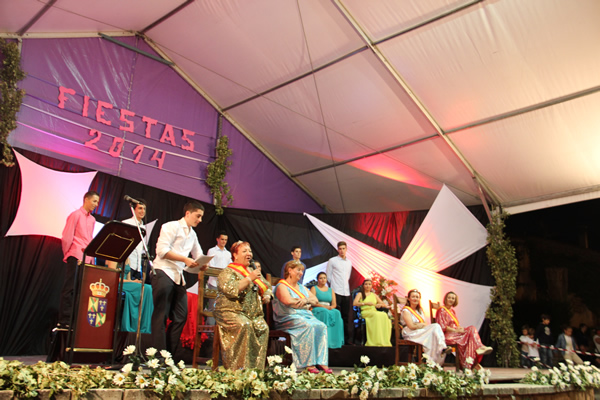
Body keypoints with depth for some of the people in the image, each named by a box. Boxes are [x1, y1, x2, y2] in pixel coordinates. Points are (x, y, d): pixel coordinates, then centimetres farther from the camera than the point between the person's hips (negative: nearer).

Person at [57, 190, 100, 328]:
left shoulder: (92, 219, 19)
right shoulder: (76, 215, -2)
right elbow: (66, 237, -5)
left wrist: (91, 256, 12)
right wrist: (67, 255, -2)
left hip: (87, 259, 7)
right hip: (76, 258, -7)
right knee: (70, 289, -4)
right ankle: (64, 321, 0)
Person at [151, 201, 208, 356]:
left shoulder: (192, 234, 21)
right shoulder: (171, 227, -4)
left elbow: (198, 254, 25)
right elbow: (162, 250, -15)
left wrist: (203, 263, 1)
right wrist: (185, 259, -18)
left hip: (179, 276, 8)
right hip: (163, 273, -8)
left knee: (181, 316, 4)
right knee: (161, 315, -7)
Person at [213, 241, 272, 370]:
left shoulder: (253, 271, 23)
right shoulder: (227, 272, 2)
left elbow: (267, 286, 31)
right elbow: (231, 290, -18)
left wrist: (267, 295, 8)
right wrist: (250, 278, -15)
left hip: (254, 314, 6)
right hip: (231, 312, -5)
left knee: (263, 327, -25)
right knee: (245, 325, -35)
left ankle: (257, 368, -20)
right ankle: (240, 368, -29)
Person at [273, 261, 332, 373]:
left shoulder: (301, 287, 25)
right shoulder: (282, 286, 0)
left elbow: (315, 300, 17)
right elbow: (288, 302, -18)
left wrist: (306, 300, -6)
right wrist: (306, 304, -5)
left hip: (306, 316, 7)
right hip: (288, 318, -7)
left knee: (322, 326, -22)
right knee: (308, 327, -34)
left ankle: (321, 362, -28)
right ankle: (309, 364, -32)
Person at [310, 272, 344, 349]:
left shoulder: (331, 290, 24)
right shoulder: (314, 288, 11)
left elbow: (334, 304, 14)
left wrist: (331, 307, -10)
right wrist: (323, 306, -16)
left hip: (330, 309, 4)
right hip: (317, 309, -3)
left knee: (337, 313, -31)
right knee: (325, 312, -38)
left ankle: (335, 341, -34)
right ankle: (325, 341, -41)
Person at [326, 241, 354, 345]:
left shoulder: (349, 262, 15)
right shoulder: (332, 261, 0)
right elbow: (328, 277, 3)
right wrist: (331, 289, 5)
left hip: (346, 293, 5)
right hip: (336, 292, -5)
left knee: (346, 317, 8)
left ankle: (347, 339, 13)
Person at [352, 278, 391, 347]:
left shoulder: (374, 295, 28)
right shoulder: (360, 294, 17)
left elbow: (385, 305, 24)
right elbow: (355, 303, -1)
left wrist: (380, 305, 1)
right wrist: (366, 303, -11)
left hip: (374, 312, 4)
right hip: (365, 312, -4)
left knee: (384, 315, -33)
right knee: (377, 315, -38)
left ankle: (385, 341, -35)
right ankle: (377, 341, -41)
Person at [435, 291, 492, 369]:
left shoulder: (452, 310, 22)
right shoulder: (442, 310, -4)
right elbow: (442, 327, -12)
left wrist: (460, 328, -1)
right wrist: (455, 330, -18)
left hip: (455, 332, 8)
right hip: (447, 335, -8)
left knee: (472, 328, -18)